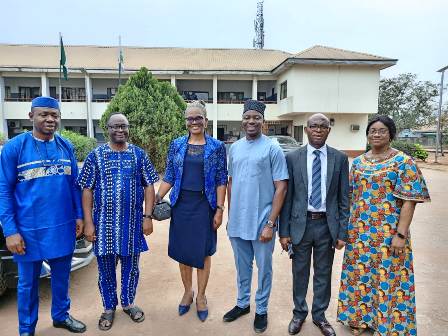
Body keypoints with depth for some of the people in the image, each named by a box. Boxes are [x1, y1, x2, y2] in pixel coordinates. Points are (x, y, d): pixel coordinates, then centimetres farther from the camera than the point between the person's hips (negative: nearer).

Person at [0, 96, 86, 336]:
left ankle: (61, 316, 41)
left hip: (63, 226, 3)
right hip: (30, 229, -3)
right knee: (28, 282, 15)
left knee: (61, 276, 19)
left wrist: (79, 215, 4)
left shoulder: (66, 146, 3)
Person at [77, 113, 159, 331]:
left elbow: (148, 187, 1)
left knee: (131, 265, 14)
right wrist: (88, 223, -6)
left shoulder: (139, 155, 2)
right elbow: (87, 190, -1)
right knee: (105, 267, 13)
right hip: (104, 222, 0)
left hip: (132, 221, 1)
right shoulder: (96, 155, 0)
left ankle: (128, 303, 36)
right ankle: (109, 307, 34)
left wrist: (147, 217, -5)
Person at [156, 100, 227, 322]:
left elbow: (221, 181, -3)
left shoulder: (217, 147, -3)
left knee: (203, 252, 9)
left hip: (205, 205, -2)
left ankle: (201, 296, 29)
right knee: (182, 250, 12)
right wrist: (156, 199, -1)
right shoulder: (176, 145, 3)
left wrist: (219, 209, -8)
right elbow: (169, 177, 7)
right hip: (181, 204, 2)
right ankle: (187, 291, 35)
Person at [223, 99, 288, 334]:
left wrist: (270, 223, -14)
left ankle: (261, 310, 33)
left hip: (261, 223, -4)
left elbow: (281, 188, -10)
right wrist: (230, 216, 12)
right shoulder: (234, 148, 6)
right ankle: (242, 303, 40)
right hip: (237, 222, 4)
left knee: (264, 268, 13)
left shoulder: (272, 149, -9)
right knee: (242, 267, 20)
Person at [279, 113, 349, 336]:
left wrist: (342, 232, -1)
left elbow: (344, 198, 2)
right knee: (300, 272, 14)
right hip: (300, 224, -1)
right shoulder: (293, 158, -3)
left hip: (327, 224, 1)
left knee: (323, 273, 15)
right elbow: (286, 197, -2)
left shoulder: (340, 158, -1)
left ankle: (319, 315, 36)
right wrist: (284, 231, -4)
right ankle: (299, 313, 36)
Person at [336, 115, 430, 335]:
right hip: (360, 233, 4)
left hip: (389, 234, -4)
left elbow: (409, 201, -10)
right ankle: (360, 318, 34)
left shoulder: (403, 162, -6)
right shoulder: (358, 162, 7)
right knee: (360, 275, 14)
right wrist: (347, 227, 7)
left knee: (387, 278, 7)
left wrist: (401, 234, -15)